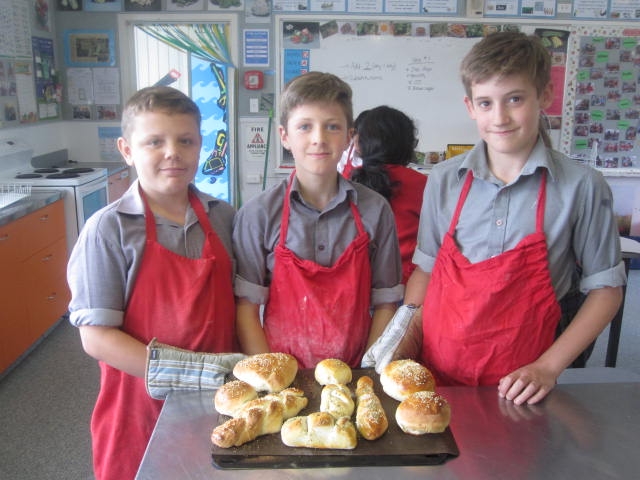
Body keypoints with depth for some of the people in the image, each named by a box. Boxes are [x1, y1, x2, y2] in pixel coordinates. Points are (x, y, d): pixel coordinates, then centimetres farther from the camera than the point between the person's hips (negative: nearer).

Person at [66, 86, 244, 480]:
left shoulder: (223, 217, -2)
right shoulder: (109, 229, -13)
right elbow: (96, 338, -14)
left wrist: (242, 369, -8)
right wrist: (195, 372, -19)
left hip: (219, 403, 3)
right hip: (142, 408, -3)